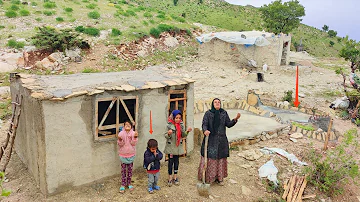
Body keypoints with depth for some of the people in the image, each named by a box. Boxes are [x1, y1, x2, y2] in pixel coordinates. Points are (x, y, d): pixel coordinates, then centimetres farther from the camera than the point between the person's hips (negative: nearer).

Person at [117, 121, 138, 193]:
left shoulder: (133, 133, -5)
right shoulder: (121, 133, -8)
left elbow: (133, 143, -11)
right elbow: (120, 144, -10)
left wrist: (135, 137, -26)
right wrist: (120, 140, -30)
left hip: (131, 154, 1)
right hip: (123, 154, -1)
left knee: (130, 169, 11)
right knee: (123, 170, 5)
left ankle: (129, 183, 26)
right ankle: (123, 184, 17)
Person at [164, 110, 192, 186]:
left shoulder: (181, 125, 1)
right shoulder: (169, 125, -11)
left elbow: (183, 135, 7)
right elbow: (166, 136, -8)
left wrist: (187, 132, -11)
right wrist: (168, 134, -29)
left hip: (178, 146, 4)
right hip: (170, 146, -3)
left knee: (176, 161, 12)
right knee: (171, 161, 2)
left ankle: (175, 177, 23)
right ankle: (170, 178, 14)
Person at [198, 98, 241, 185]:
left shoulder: (224, 113, 8)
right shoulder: (208, 113, 0)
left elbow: (228, 124, 2)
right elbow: (204, 124, -9)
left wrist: (235, 119, -13)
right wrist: (205, 130, -30)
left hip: (221, 140, 3)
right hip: (211, 140, -3)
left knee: (221, 158, 7)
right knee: (210, 158, -1)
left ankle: (220, 178, 19)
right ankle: (207, 177, 11)